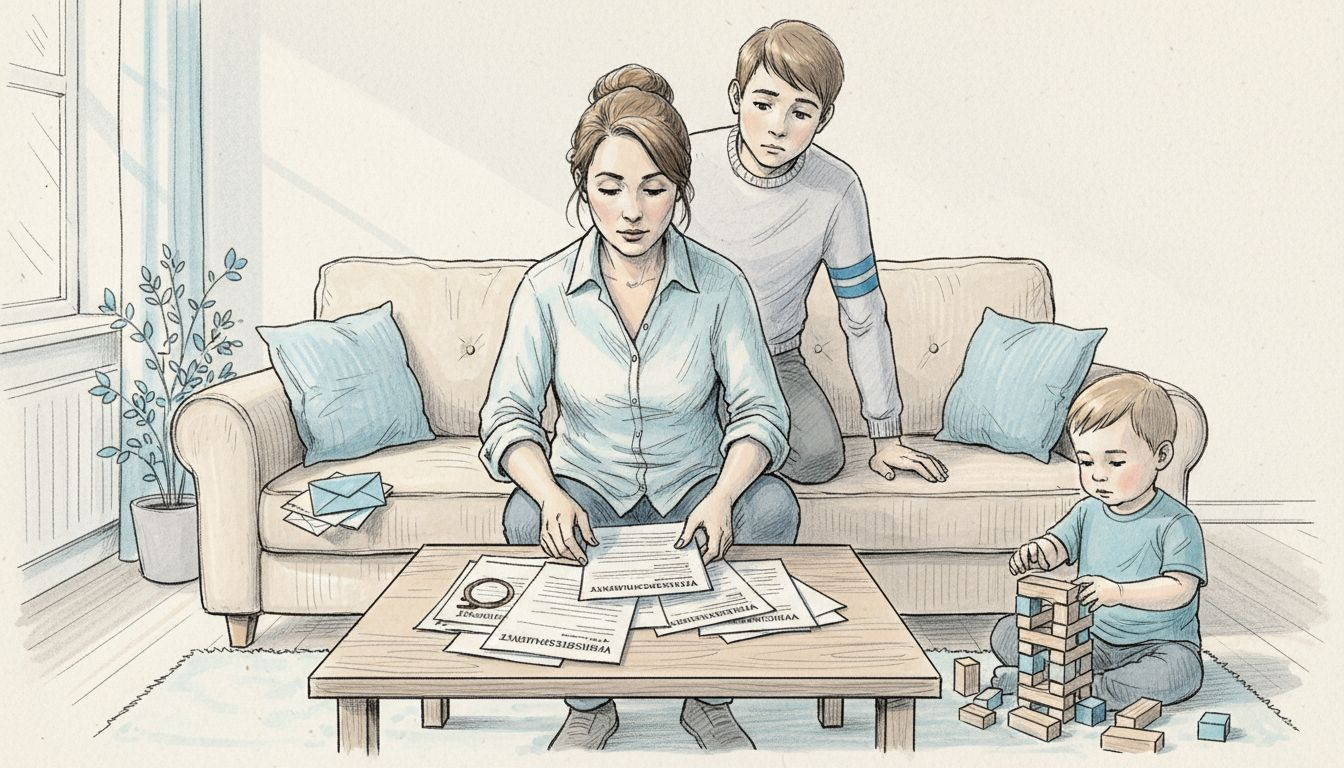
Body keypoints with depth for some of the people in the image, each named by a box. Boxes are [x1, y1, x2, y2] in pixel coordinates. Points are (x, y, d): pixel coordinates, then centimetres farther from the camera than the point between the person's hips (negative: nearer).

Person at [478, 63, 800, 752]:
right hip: (587, 492, 0)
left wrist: (722, 497, -29)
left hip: (696, 486, 0)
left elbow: (760, 410, -9)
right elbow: (508, 414, -9)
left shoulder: (720, 283, -8)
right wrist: (552, 495, -30)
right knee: (527, 519, -32)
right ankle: (589, 705, -8)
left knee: (772, 508, -29)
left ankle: (711, 698, -7)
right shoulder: (547, 288, -8)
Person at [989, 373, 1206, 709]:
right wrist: (1035, 552, -31)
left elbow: (1180, 589, -21)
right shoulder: (1088, 512, 5)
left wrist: (1118, 592, -35)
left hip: (1156, 643, -4)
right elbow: (1057, 545, -5)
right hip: (1090, 637, 4)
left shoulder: (1177, 523, -13)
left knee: (1181, 669, -38)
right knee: (1006, 632, -5)